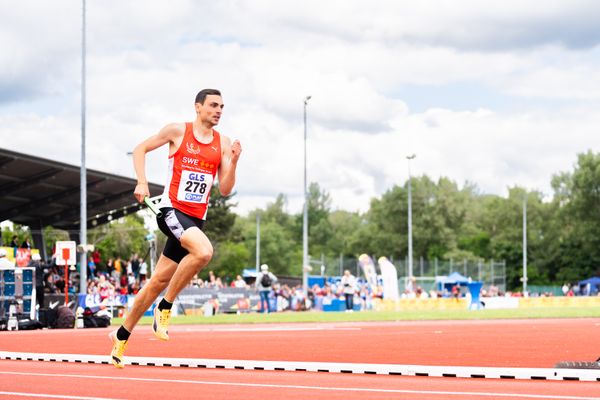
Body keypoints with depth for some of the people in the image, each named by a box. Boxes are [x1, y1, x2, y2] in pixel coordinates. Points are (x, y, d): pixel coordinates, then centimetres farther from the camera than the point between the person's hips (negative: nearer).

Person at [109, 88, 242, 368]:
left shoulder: (223, 143, 8)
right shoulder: (177, 131, -2)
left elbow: (225, 190, 6)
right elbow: (140, 149, 9)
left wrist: (233, 161, -10)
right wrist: (142, 182, -4)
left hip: (196, 218, 5)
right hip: (171, 209, -5)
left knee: (159, 280, 8)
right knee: (204, 251, -32)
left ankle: (122, 335, 23)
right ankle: (165, 307, -15)